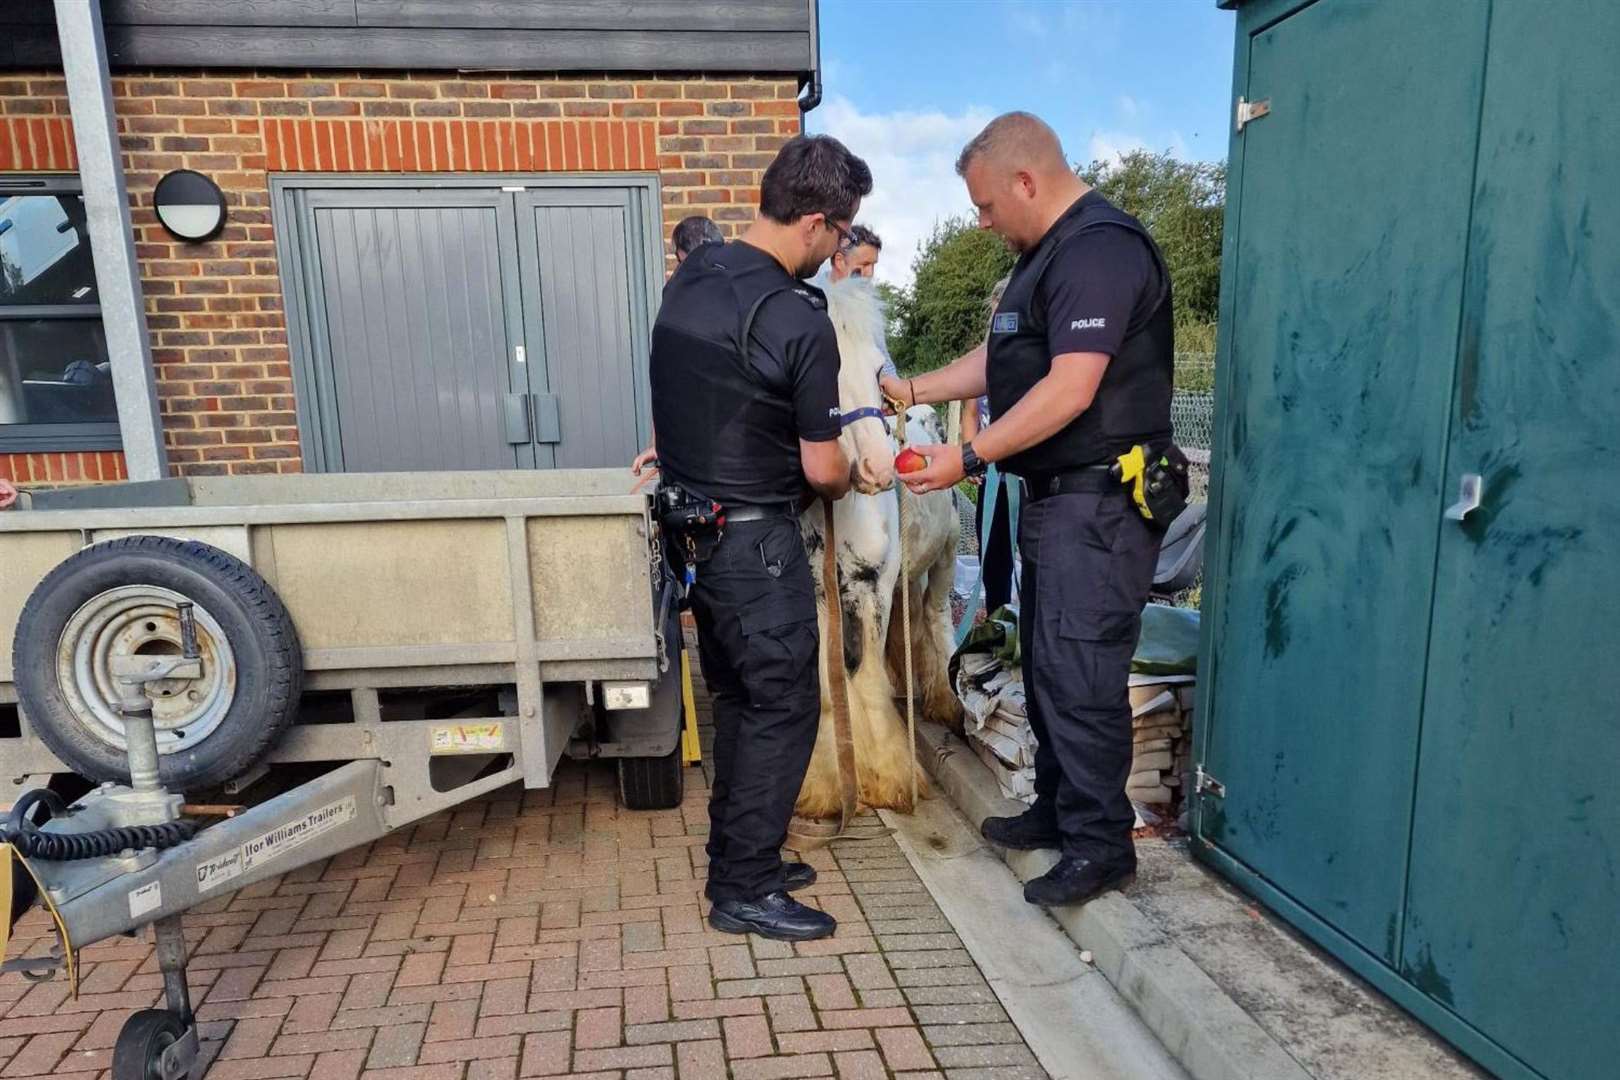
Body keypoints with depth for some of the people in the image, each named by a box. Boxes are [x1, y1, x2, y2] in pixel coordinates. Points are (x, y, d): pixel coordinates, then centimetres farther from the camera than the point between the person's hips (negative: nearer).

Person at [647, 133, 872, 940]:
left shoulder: (688, 276, 4)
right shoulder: (799, 321, -19)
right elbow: (822, 469, -12)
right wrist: (847, 478, 11)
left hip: (690, 525, 8)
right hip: (753, 539, -8)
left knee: (737, 698, 18)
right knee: (784, 707, 4)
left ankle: (738, 858, 30)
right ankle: (743, 891, 13)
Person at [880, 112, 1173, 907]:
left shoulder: (1100, 251, -16)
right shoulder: (1048, 254, 17)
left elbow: (1070, 391, -24)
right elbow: (1002, 361, 23)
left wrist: (968, 458, -21)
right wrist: (914, 391, 17)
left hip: (1099, 503, -10)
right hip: (1055, 495, 10)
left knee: (1078, 672, -5)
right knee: (1046, 661, 16)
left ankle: (1100, 843, 9)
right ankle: (1057, 807, 30)